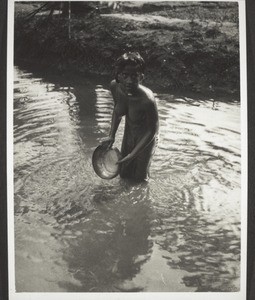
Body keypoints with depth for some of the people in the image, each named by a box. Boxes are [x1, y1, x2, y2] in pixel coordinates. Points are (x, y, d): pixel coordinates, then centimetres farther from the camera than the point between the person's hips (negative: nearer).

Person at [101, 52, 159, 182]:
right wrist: (111, 136, -6)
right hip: (129, 131, 5)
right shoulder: (115, 87, -23)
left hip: (145, 137, -5)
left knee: (139, 177, 16)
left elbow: (152, 130, -24)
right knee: (123, 174, 23)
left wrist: (132, 155, -20)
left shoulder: (147, 100, -39)